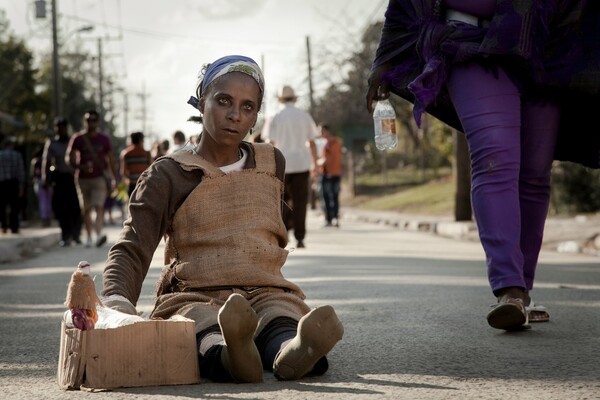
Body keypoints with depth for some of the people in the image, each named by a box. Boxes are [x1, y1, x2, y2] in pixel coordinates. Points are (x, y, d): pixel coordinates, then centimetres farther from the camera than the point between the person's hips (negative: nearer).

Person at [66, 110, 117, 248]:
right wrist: (81, 166, -19)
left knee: (98, 206, -18)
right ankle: (89, 237, 17)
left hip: (100, 178, -1)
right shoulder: (77, 139, 2)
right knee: (86, 209, 7)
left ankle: (99, 233, -34)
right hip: (83, 178, 2)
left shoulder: (104, 139, 5)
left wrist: (114, 179, 9)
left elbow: (111, 159, 11)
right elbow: (69, 158, 1)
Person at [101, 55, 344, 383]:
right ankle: (229, 354, -75)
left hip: (265, 293, 2)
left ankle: (294, 351, -71)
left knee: (282, 324, -38)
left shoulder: (272, 164, 19)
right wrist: (116, 303, -23)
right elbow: (131, 251, -2)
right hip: (192, 299, -2)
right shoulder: (167, 175, 8)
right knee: (203, 326, -42)